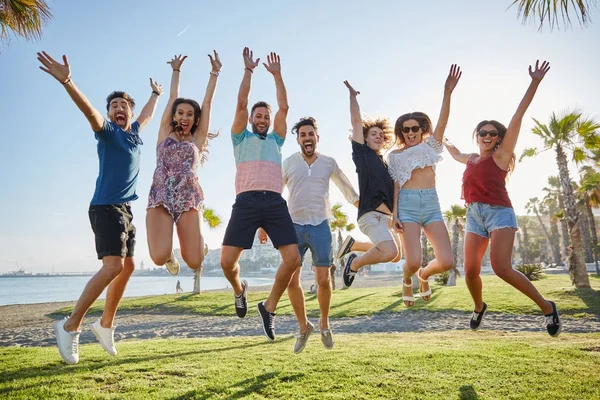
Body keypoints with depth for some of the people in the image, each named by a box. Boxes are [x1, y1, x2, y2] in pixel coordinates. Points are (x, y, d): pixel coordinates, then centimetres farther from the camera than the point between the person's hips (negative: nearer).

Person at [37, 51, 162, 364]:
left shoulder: (134, 132, 15)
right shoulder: (107, 130, -4)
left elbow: (147, 114, 36)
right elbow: (88, 110, -24)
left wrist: (155, 94, 52)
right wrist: (66, 81, -41)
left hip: (125, 209, 8)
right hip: (106, 207, -8)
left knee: (127, 267, 9)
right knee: (113, 266, -19)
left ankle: (105, 324, 22)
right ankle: (70, 326, -7)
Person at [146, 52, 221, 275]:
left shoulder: (197, 138, 15)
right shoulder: (165, 133, 16)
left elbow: (208, 101, 15)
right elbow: (173, 97, 21)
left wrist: (214, 72, 18)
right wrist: (176, 70, 31)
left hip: (188, 198, 0)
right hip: (160, 197, 0)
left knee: (194, 262, -9)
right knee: (159, 258, -20)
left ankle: (197, 239, 29)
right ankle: (169, 254, 20)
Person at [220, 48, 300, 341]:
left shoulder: (276, 140, 27)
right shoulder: (241, 138, 21)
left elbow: (284, 108, 19)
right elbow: (241, 104, 10)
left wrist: (277, 75, 21)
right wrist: (248, 70, 13)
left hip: (275, 203, 2)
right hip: (247, 202, -2)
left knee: (293, 258, -12)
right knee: (227, 260, -11)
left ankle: (269, 306, 10)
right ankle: (239, 289, 26)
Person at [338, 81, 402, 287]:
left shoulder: (386, 164, 21)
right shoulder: (362, 152, 2)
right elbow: (356, 120, -2)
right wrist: (352, 95, 3)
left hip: (387, 216, 8)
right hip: (371, 214, -8)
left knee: (396, 256, 17)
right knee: (390, 252, -28)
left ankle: (354, 245, 27)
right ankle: (354, 263, -2)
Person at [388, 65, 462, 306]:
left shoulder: (431, 146, 15)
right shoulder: (395, 155, 11)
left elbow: (442, 123, -1)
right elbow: (395, 185, 5)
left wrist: (447, 92, -14)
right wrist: (394, 214, -7)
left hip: (432, 204, 2)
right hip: (408, 204, -2)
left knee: (446, 262, -11)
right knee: (413, 262, -17)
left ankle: (424, 275, 24)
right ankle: (407, 280, 21)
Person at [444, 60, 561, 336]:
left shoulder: (501, 154, 2)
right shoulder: (471, 159, 17)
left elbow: (519, 115, -5)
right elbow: (455, 153, 41)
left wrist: (535, 82, -9)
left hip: (499, 212, -5)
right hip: (474, 216, 5)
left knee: (501, 268, -19)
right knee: (470, 270, -1)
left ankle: (547, 307, 0)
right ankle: (479, 307, 26)